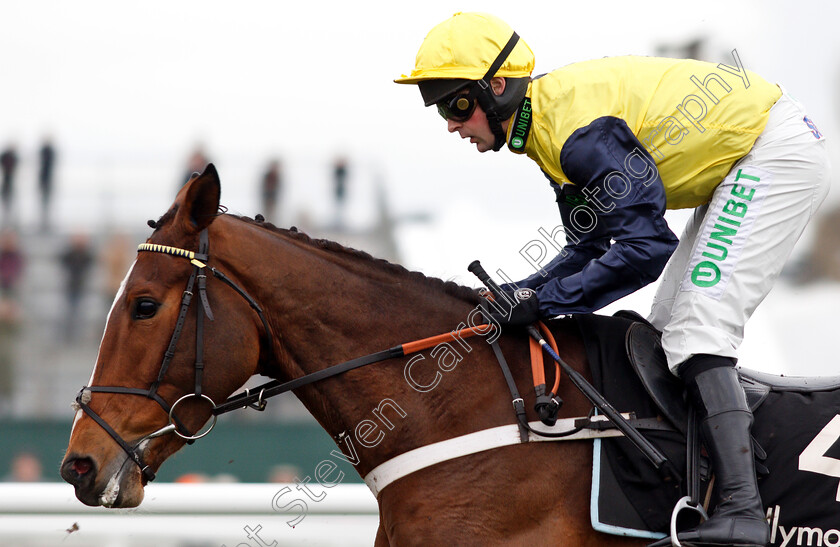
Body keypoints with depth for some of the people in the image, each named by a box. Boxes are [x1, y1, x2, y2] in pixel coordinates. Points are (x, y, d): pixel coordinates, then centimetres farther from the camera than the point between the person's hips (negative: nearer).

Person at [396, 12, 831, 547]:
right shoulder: (550, 124, 6)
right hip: (743, 166, 11)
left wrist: (544, 300, -24)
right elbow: (589, 249, 12)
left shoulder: (577, 129, -27)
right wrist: (512, 297, -2)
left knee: (697, 326, -20)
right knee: (668, 328, 12)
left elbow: (647, 245, -29)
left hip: (777, 152, -11)